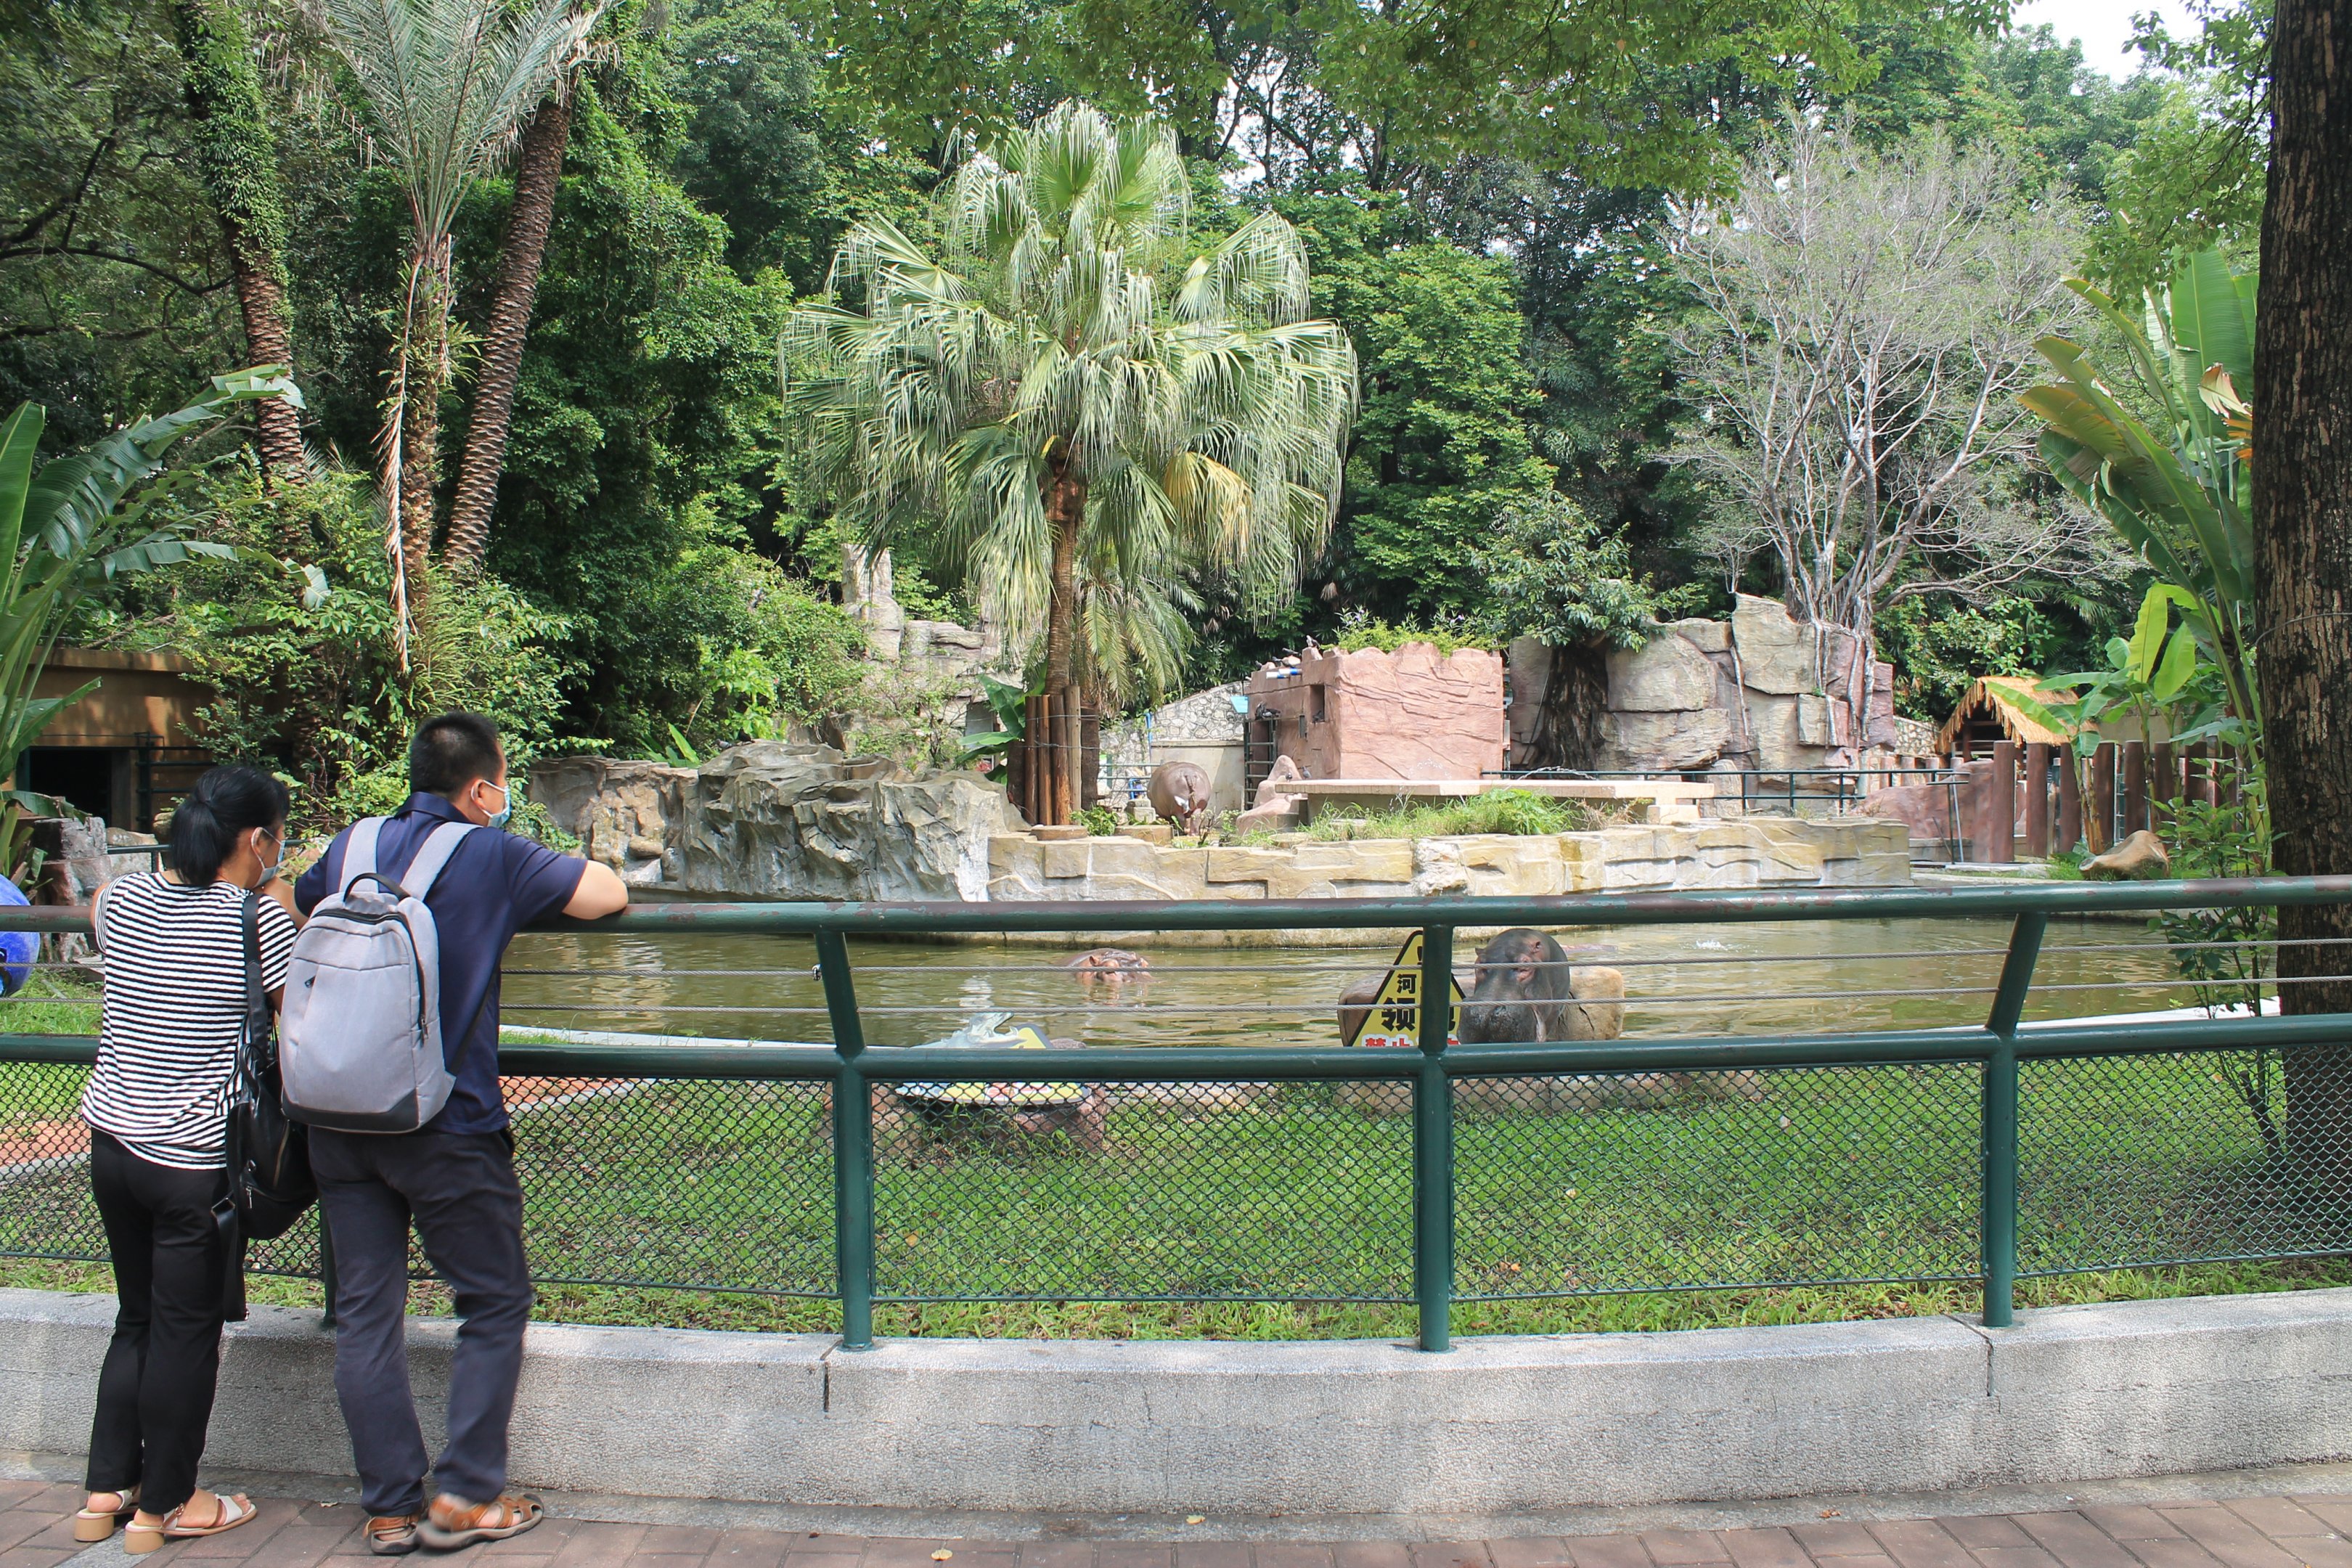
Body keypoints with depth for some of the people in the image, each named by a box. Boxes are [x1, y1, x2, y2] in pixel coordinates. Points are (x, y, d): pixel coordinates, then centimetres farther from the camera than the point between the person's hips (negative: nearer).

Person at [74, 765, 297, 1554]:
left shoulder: (121, 899, 5)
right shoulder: (259, 912, -12)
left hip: (112, 1141, 6)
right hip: (194, 1157, -6)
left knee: (136, 1319, 20)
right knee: (187, 1330, 8)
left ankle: (106, 1490, 28)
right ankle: (164, 1503, 20)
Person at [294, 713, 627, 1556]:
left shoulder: (350, 847, 7)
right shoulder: (493, 854, -10)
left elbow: (289, 907, 26)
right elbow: (608, 895, -10)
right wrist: (568, 869, 11)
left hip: (340, 1122, 5)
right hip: (447, 1129, -5)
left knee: (364, 1315, 11)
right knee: (495, 1306, 10)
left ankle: (391, 1508, 17)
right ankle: (465, 1496, 11)